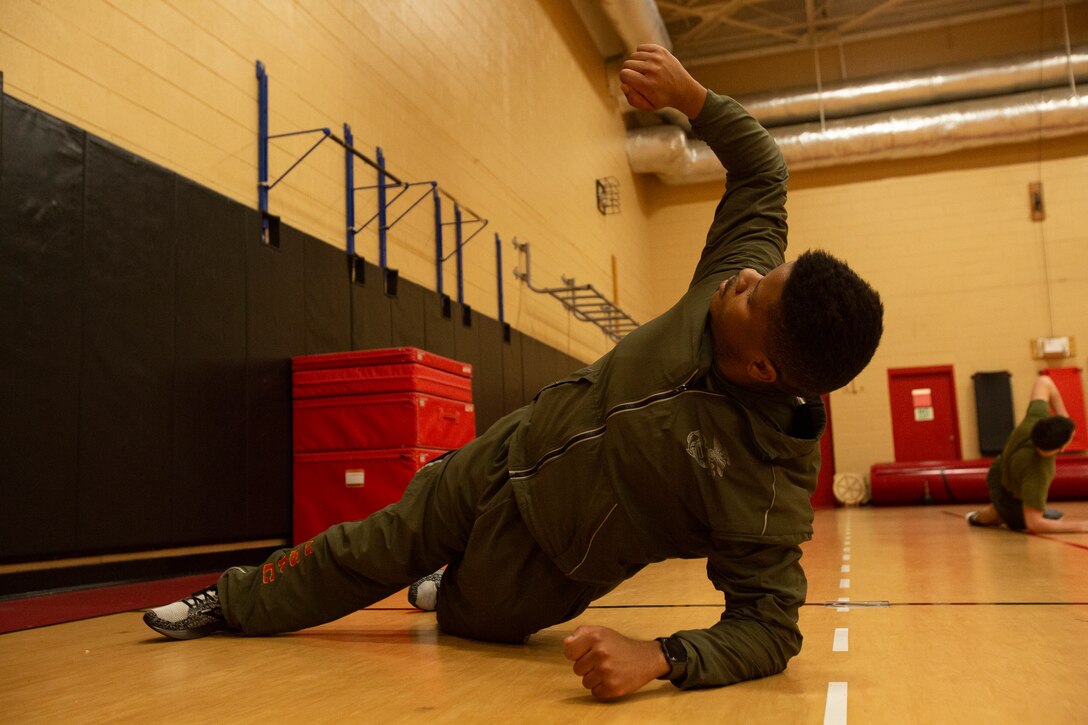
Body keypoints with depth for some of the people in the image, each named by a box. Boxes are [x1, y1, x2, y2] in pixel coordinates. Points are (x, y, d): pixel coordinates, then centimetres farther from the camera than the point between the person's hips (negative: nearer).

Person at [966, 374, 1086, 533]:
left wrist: (1064, 421, -17)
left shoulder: (1036, 419, -35)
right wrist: (1081, 526, -39)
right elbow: (1034, 523, -45)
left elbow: (1044, 381, -16)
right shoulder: (1038, 473, -49)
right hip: (1010, 497, -7)